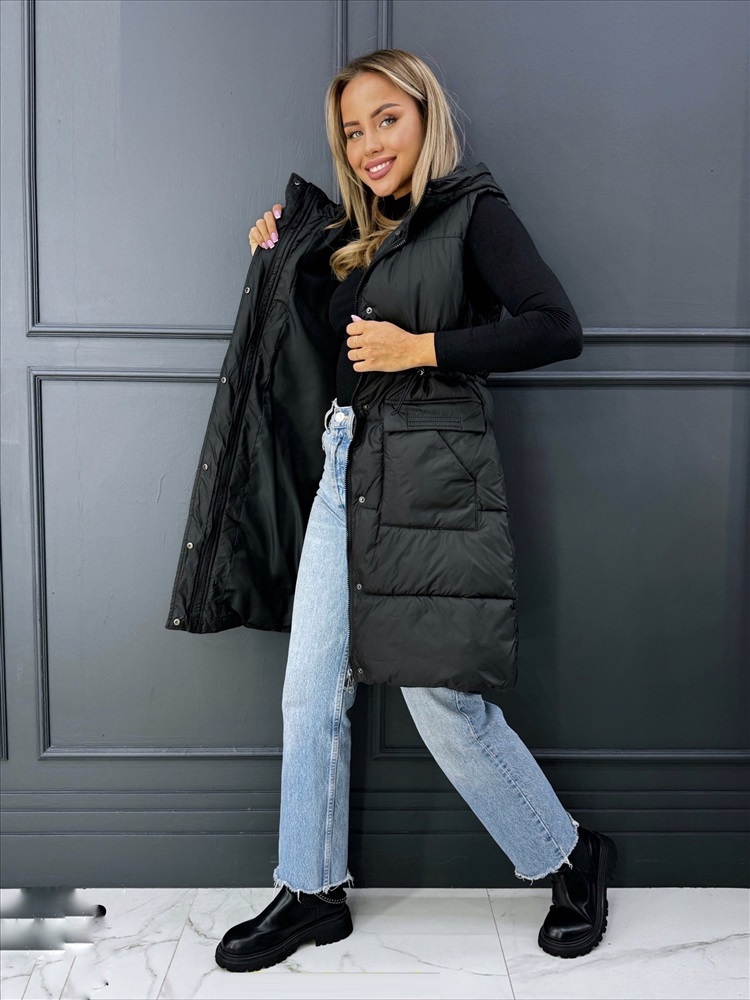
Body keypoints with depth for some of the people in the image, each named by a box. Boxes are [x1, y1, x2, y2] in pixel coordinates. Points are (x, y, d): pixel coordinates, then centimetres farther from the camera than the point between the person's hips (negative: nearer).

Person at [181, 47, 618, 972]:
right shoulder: (361, 238, 18)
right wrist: (275, 261, 17)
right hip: (345, 470, 7)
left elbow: (556, 329, -13)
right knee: (312, 694, 6)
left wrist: (422, 349, -16)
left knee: (442, 700, -3)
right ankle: (312, 893, 22)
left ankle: (571, 860, 21)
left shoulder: (473, 209, -2)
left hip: (431, 477, -7)